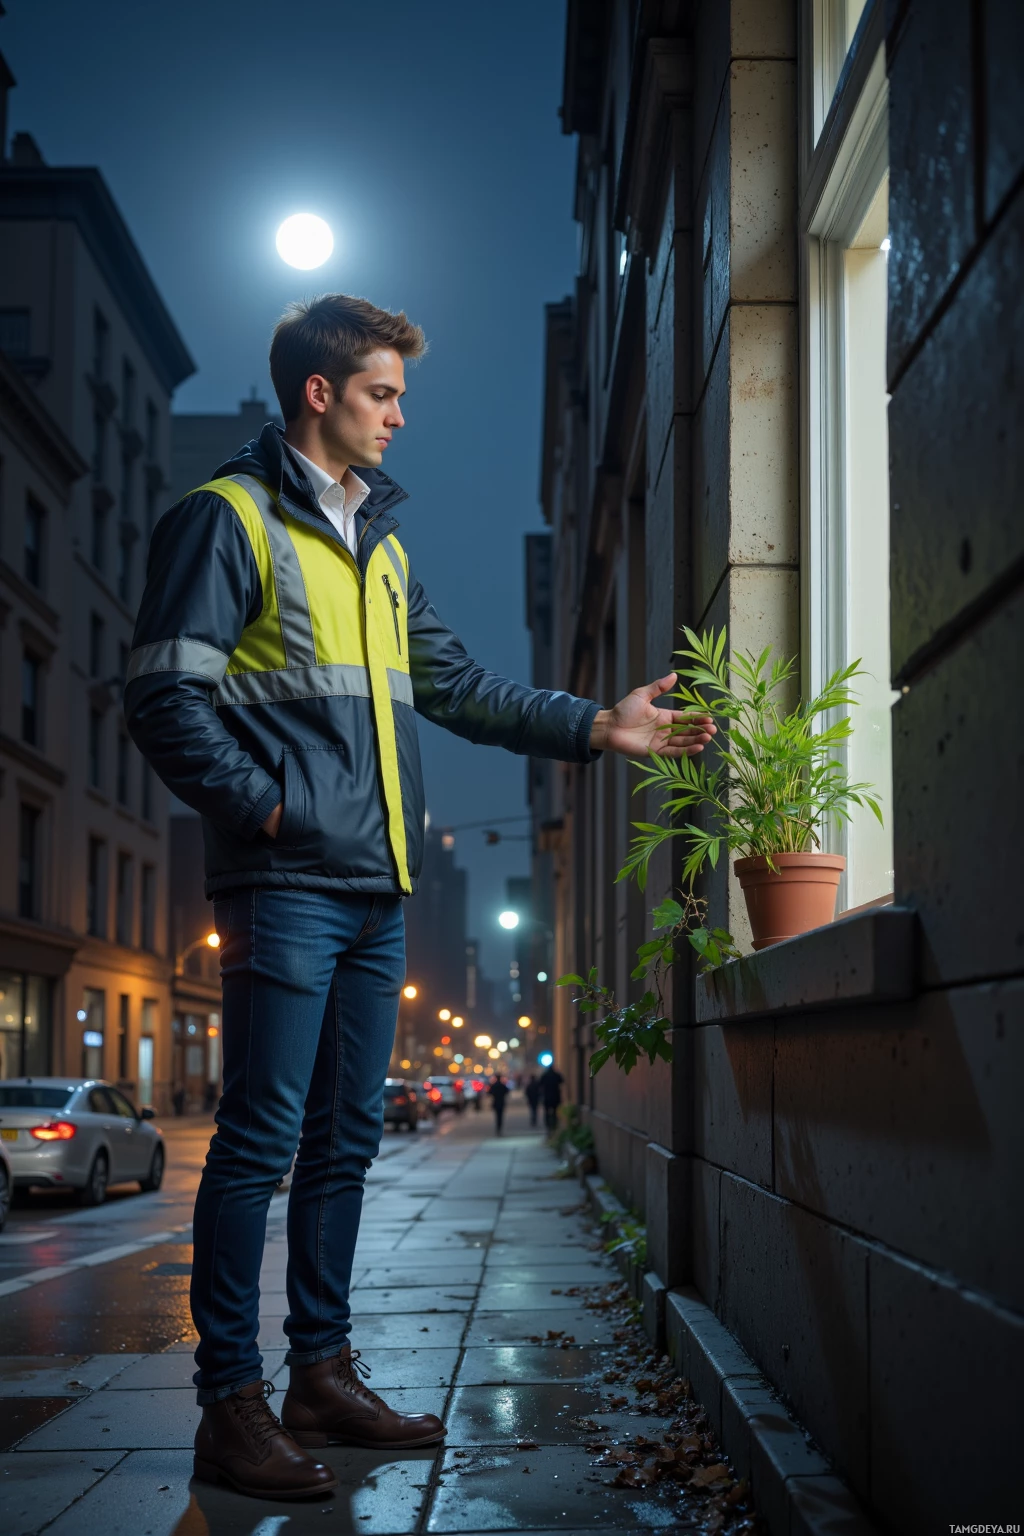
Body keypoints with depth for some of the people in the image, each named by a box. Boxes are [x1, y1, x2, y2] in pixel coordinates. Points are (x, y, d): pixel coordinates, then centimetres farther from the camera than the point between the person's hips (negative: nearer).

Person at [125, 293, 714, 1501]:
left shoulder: (379, 542, 21)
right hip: (286, 886, -8)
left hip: (375, 891, 8)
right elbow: (165, 696, -9)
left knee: (345, 1139, 10)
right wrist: (263, 803, -16)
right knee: (262, 1139, -7)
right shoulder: (228, 518, -2)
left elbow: (456, 687, 23)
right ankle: (230, 1403, -1)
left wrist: (595, 728, 16)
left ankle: (323, 1373, 19)